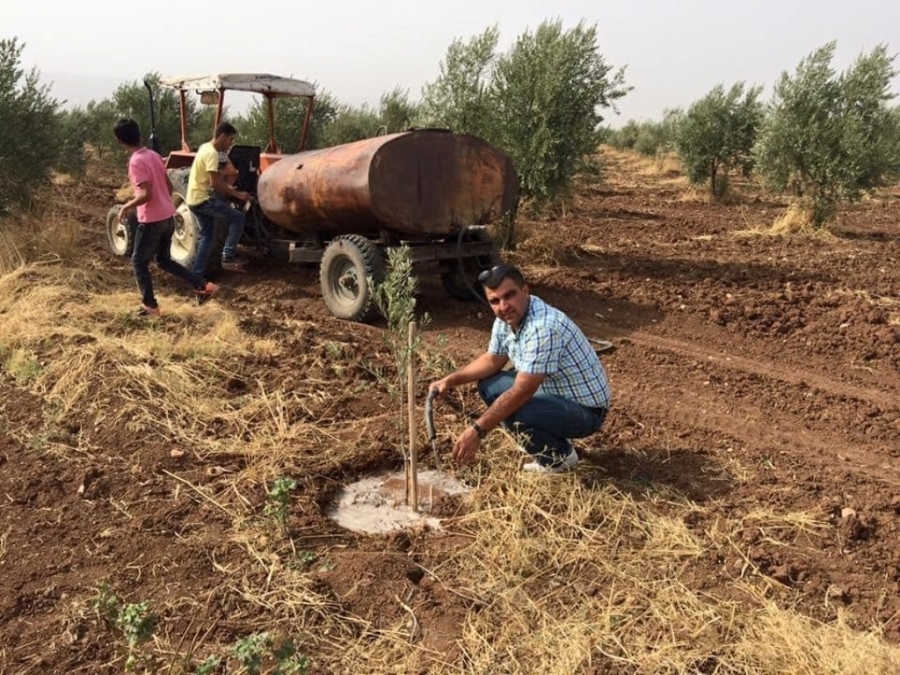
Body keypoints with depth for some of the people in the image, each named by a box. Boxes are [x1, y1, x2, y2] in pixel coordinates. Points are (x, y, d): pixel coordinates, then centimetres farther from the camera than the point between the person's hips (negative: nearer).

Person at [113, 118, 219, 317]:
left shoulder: (136, 162, -17)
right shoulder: (154, 155, 9)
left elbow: (146, 194, -23)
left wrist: (127, 207, -9)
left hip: (151, 221, -8)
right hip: (168, 217, 8)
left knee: (139, 262, 9)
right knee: (164, 260, 20)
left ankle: (150, 306, 14)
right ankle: (203, 286, 12)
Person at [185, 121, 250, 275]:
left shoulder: (205, 147, 13)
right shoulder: (212, 153, -18)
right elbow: (214, 183, -24)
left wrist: (227, 187, 15)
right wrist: (238, 194, -19)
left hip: (195, 199, 10)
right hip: (203, 199, -10)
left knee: (207, 236, 14)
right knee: (237, 217, -8)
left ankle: (198, 273, 15)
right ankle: (228, 256, -6)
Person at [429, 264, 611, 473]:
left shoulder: (543, 328, -32)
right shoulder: (506, 319, -4)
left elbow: (521, 393, -32)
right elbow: (492, 360, 12)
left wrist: (477, 431, -29)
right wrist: (450, 380, 0)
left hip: (585, 409, -9)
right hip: (552, 391, 9)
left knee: (509, 409, -29)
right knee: (488, 385, 8)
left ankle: (559, 456, -2)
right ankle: (542, 441, 16)